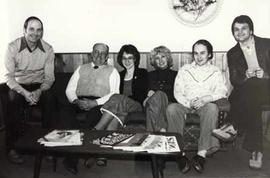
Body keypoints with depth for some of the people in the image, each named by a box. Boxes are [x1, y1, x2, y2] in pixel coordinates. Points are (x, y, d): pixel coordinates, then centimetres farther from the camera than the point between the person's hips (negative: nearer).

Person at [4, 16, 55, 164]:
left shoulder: (47, 49, -5)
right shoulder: (13, 47, -10)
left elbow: (49, 77, -4)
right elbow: (9, 77, -13)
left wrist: (39, 91, -24)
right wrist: (25, 93, -29)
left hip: (39, 86, 1)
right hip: (18, 85, -1)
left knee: (49, 97, -30)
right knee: (13, 100, -32)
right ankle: (11, 147, -20)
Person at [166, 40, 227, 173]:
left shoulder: (215, 71, 18)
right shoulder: (184, 70, 19)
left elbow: (222, 92, 2)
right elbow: (177, 92, 9)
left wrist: (206, 99, -18)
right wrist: (189, 103, -12)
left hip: (205, 105, -1)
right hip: (186, 105, 1)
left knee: (212, 108, -37)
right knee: (171, 108, -32)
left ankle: (202, 153, -39)